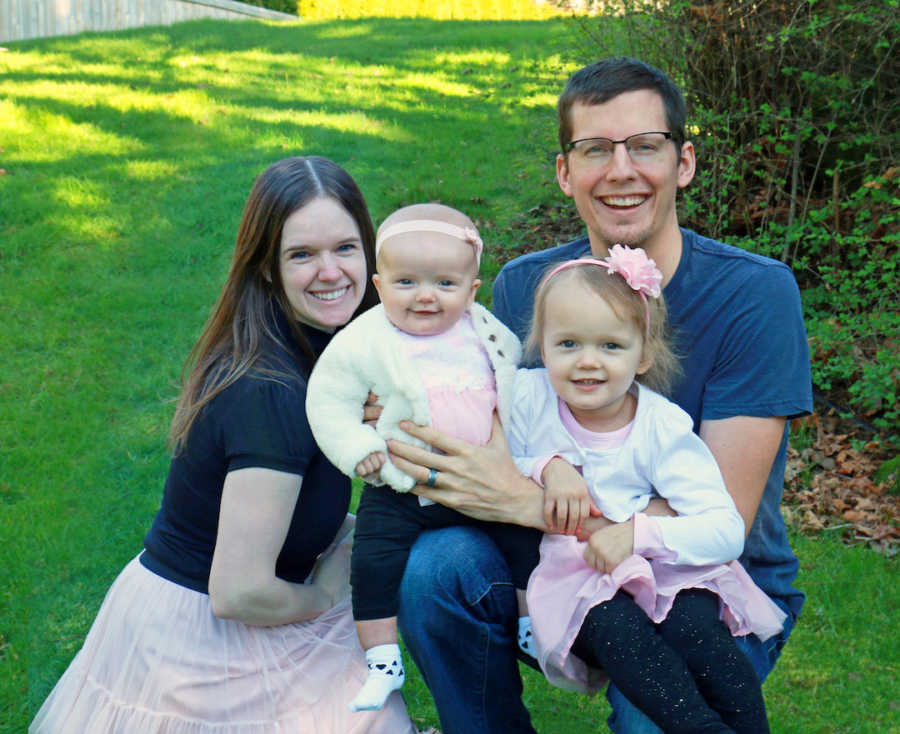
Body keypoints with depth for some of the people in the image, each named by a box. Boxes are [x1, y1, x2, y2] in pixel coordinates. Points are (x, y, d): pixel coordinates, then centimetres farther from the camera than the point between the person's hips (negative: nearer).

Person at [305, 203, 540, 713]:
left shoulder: (490, 335, 2)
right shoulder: (363, 343, -10)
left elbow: (519, 379, 19)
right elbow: (328, 400, -5)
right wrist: (358, 450, -13)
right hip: (402, 493, -2)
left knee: (528, 538, 4)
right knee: (375, 564, -10)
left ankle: (535, 628, 27)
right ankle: (383, 661, 6)